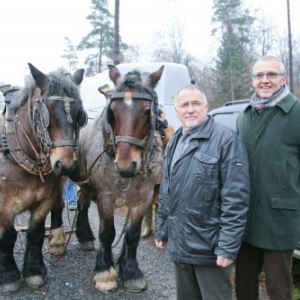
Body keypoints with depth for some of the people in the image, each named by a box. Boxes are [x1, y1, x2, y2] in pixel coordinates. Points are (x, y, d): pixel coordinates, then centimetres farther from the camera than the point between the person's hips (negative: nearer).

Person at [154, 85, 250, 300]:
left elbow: (236, 199, -18)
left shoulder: (226, 139, -14)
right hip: (179, 245, 7)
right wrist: (161, 230, 17)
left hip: (209, 247, -7)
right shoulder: (174, 143, 11)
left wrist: (228, 246, -20)